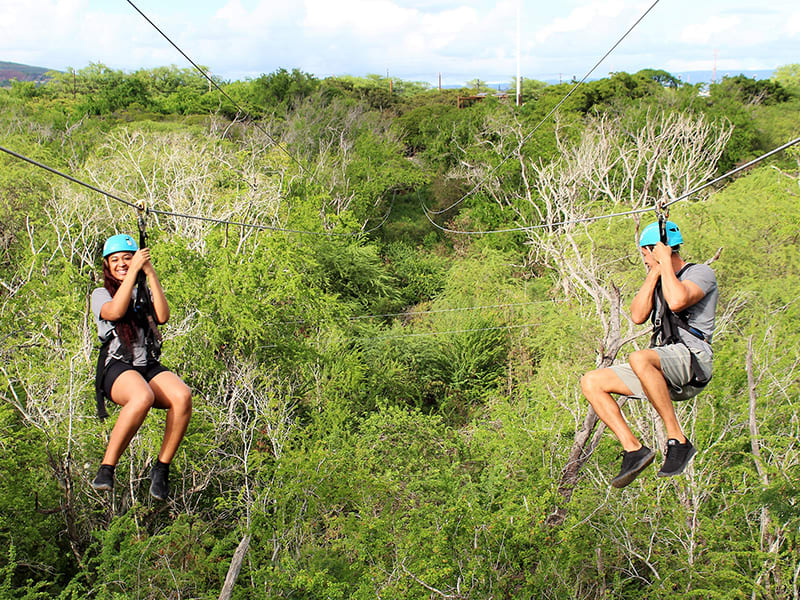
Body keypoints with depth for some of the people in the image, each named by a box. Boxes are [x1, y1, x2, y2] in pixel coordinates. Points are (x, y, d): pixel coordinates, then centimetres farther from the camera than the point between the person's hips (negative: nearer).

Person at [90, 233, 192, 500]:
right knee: (142, 397, -39)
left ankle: (162, 468, -17)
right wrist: (133, 271, -11)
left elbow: (162, 317, 0)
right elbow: (115, 312, -11)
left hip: (150, 367, 3)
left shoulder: (145, 292, 23)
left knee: (183, 395, -31)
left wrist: (151, 273, -2)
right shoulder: (101, 294, 15)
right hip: (117, 368, -3)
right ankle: (107, 469, -27)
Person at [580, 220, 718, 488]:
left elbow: (677, 301, -21)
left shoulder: (701, 273, 2)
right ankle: (634, 448, -11)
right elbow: (637, 315, 8)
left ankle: (678, 440, -29)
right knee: (591, 382, -4)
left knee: (639, 358, -39)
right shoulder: (659, 281, 25)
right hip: (664, 372, 8)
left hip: (692, 357, -8)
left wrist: (665, 260, -9)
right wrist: (654, 273, 6)